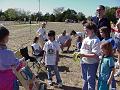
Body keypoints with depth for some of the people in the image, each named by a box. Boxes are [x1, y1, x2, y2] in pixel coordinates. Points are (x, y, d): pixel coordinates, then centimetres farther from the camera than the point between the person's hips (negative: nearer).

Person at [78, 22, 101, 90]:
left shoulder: (96, 40, -18)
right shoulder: (85, 39, 7)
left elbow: (95, 55, -23)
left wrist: (84, 55, -27)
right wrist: (79, 54, -5)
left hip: (92, 64, -8)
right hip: (84, 62, 8)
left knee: (91, 80, 5)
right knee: (85, 79, 23)